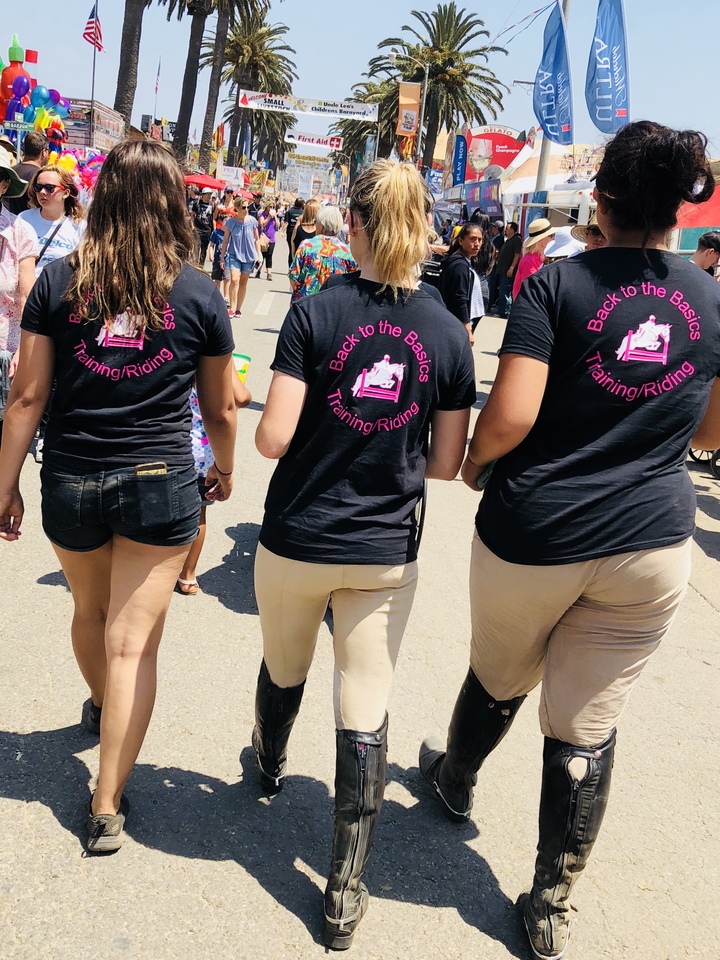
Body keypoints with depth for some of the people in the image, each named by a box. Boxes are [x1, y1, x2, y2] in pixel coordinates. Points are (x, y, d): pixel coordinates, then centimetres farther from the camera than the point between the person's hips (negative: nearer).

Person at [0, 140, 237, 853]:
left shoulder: (58, 281, -3)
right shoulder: (199, 295, -3)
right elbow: (220, 408, 6)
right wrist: (224, 471, 24)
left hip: (71, 484, 2)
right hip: (161, 486, -2)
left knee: (89, 610, 27)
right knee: (133, 642, 4)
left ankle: (100, 708, 55)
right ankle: (107, 807, 11)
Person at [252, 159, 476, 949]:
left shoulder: (315, 313, -12)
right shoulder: (448, 335, -5)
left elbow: (273, 438, -14)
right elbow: (446, 464, -1)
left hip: (296, 542, 0)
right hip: (386, 553, 1)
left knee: (283, 668, 26)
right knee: (364, 714, 8)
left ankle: (270, 765, 56)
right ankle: (345, 893, 15)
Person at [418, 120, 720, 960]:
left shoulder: (557, 284, -11)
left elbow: (509, 419, -19)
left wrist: (471, 464, 0)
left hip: (534, 535, -2)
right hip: (652, 543, 3)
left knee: (498, 677, 24)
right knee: (588, 725, 12)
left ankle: (454, 779, 53)